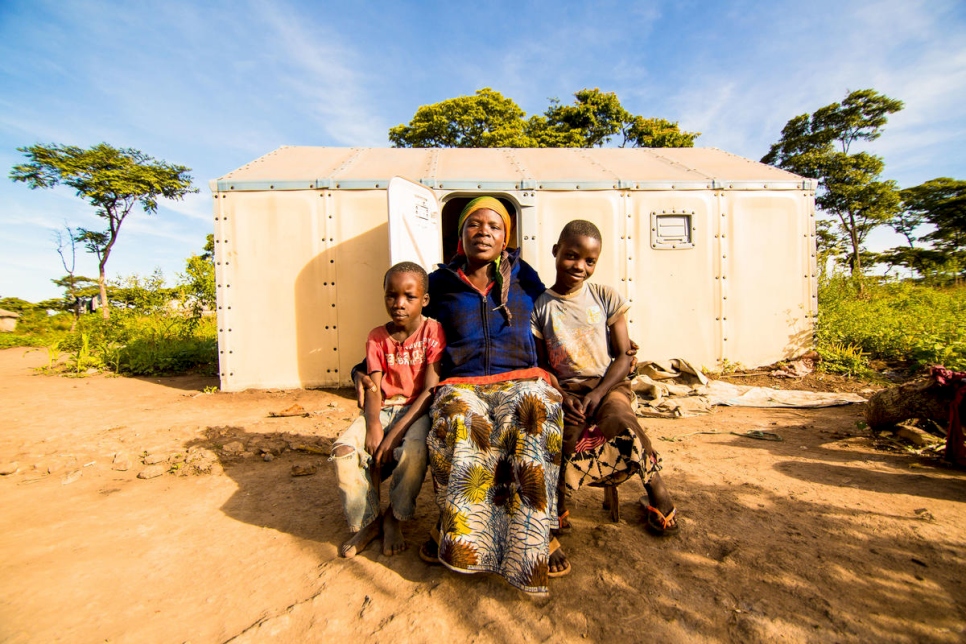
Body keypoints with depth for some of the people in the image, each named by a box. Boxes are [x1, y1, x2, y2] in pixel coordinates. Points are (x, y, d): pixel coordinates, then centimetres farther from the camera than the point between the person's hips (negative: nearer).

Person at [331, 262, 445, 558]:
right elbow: (374, 389, -1)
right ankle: (367, 521, 5)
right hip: (384, 408, 4)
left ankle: (392, 517, 0)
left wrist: (396, 431, -21)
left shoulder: (433, 331, -7)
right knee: (344, 450, -21)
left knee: (414, 451, -33)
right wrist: (373, 425, -21)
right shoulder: (377, 337, 5)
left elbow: (431, 391, -14)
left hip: (417, 409, -3)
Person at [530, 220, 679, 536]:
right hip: (565, 391, 0)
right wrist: (562, 397, -16)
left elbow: (624, 356, 0)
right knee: (564, 431, -30)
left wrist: (597, 394, -15)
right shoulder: (540, 307, 1)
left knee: (618, 417, -31)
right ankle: (558, 506, -3)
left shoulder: (606, 298, 2)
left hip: (609, 384, 0)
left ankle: (657, 492, -5)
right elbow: (540, 366, 2)